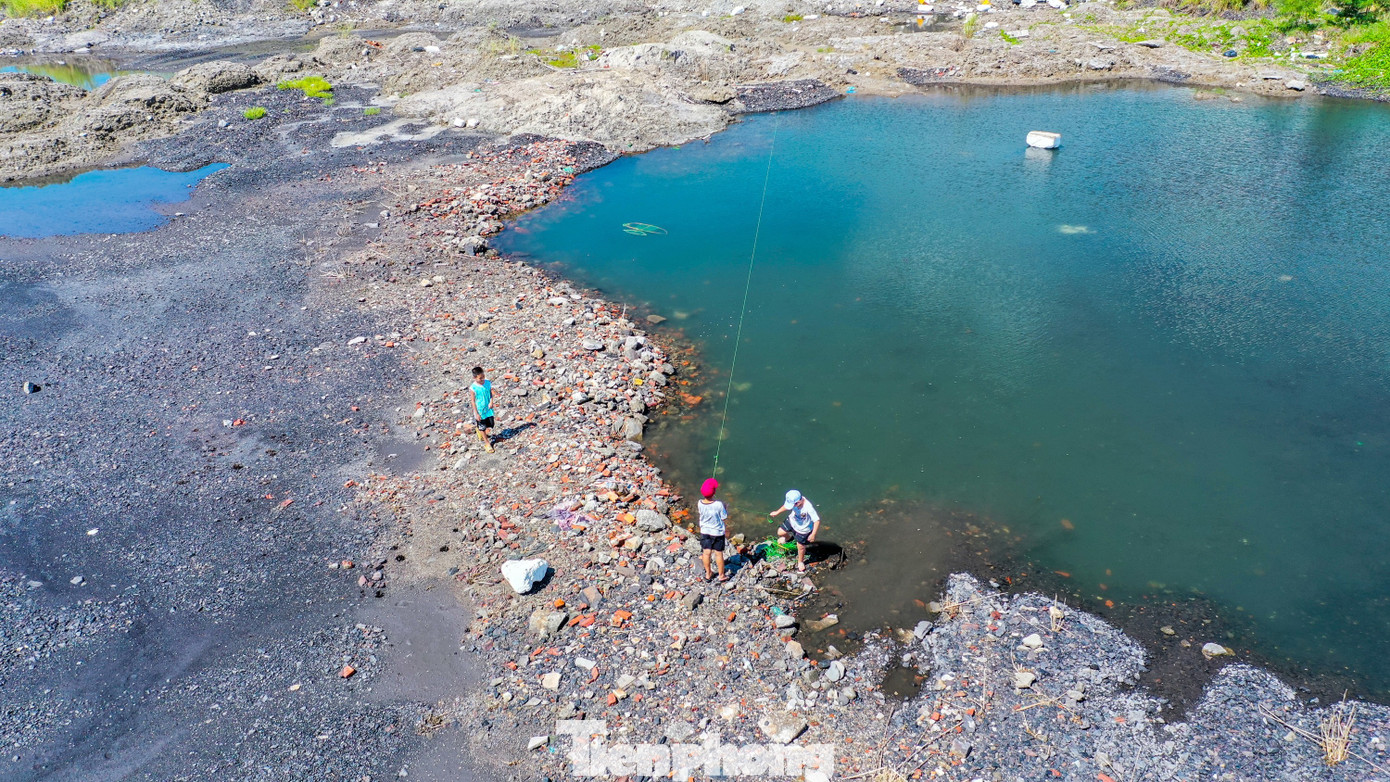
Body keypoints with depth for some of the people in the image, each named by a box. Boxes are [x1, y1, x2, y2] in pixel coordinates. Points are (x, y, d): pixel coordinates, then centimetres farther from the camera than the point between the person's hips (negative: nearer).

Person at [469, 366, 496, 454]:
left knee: (491, 424, 14)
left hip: (488, 409, 4)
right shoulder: (473, 388, -20)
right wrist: (476, 413, -12)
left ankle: (484, 433, 45)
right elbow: (473, 401, -13)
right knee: (482, 427, 9)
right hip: (480, 411, -4)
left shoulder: (488, 383, -8)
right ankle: (487, 443, 25)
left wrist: (491, 402, -12)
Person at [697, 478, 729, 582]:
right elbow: (724, 518, -16)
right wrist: (726, 508, 3)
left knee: (706, 552, 17)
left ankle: (708, 574, 33)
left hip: (704, 531, 3)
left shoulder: (700, 503, -17)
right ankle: (721, 575, 27)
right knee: (718, 554, 12)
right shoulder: (718, 505, -28)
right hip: (717, 532, -3)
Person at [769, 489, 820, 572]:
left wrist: (813, 535, -29)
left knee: (801, 546, 14)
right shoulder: (793, 501, -25)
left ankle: (800, 562, 44)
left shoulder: (808, 508, -42)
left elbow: (817, 521, -33)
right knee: (780, 532, 17)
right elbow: (786, 506, -1)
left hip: (803, 529, -5)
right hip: (792, 521, 5)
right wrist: (777, 512, 11)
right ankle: (788, 536, 54)